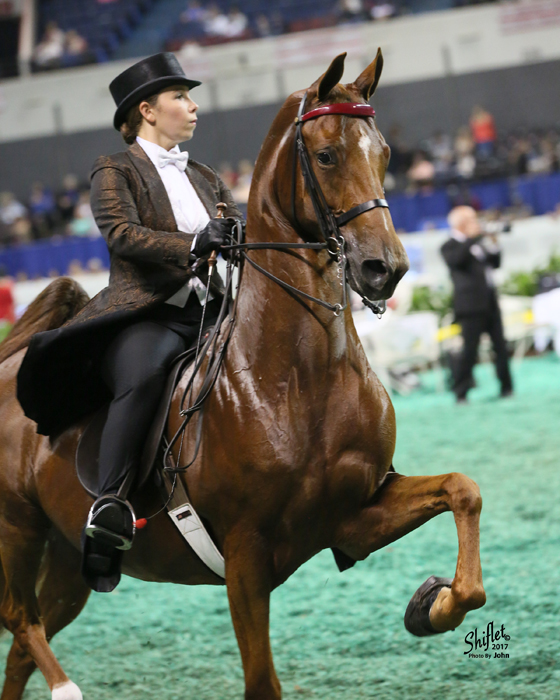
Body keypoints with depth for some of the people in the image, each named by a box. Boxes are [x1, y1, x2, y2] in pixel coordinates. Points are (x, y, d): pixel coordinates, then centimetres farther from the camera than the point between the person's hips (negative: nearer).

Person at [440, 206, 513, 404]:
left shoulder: (479, 241, 19)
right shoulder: (450, 247, -2)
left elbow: (495, 263, 20)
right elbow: (455, 261, -23)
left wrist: (492, 244, 4)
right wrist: (471, 238, -20)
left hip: (490, 302, 7)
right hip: (471, 304, -7)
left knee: (500, 346, 6)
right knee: (470, 348, -9)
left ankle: (506, 387, 13)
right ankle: (461, 392, -5)